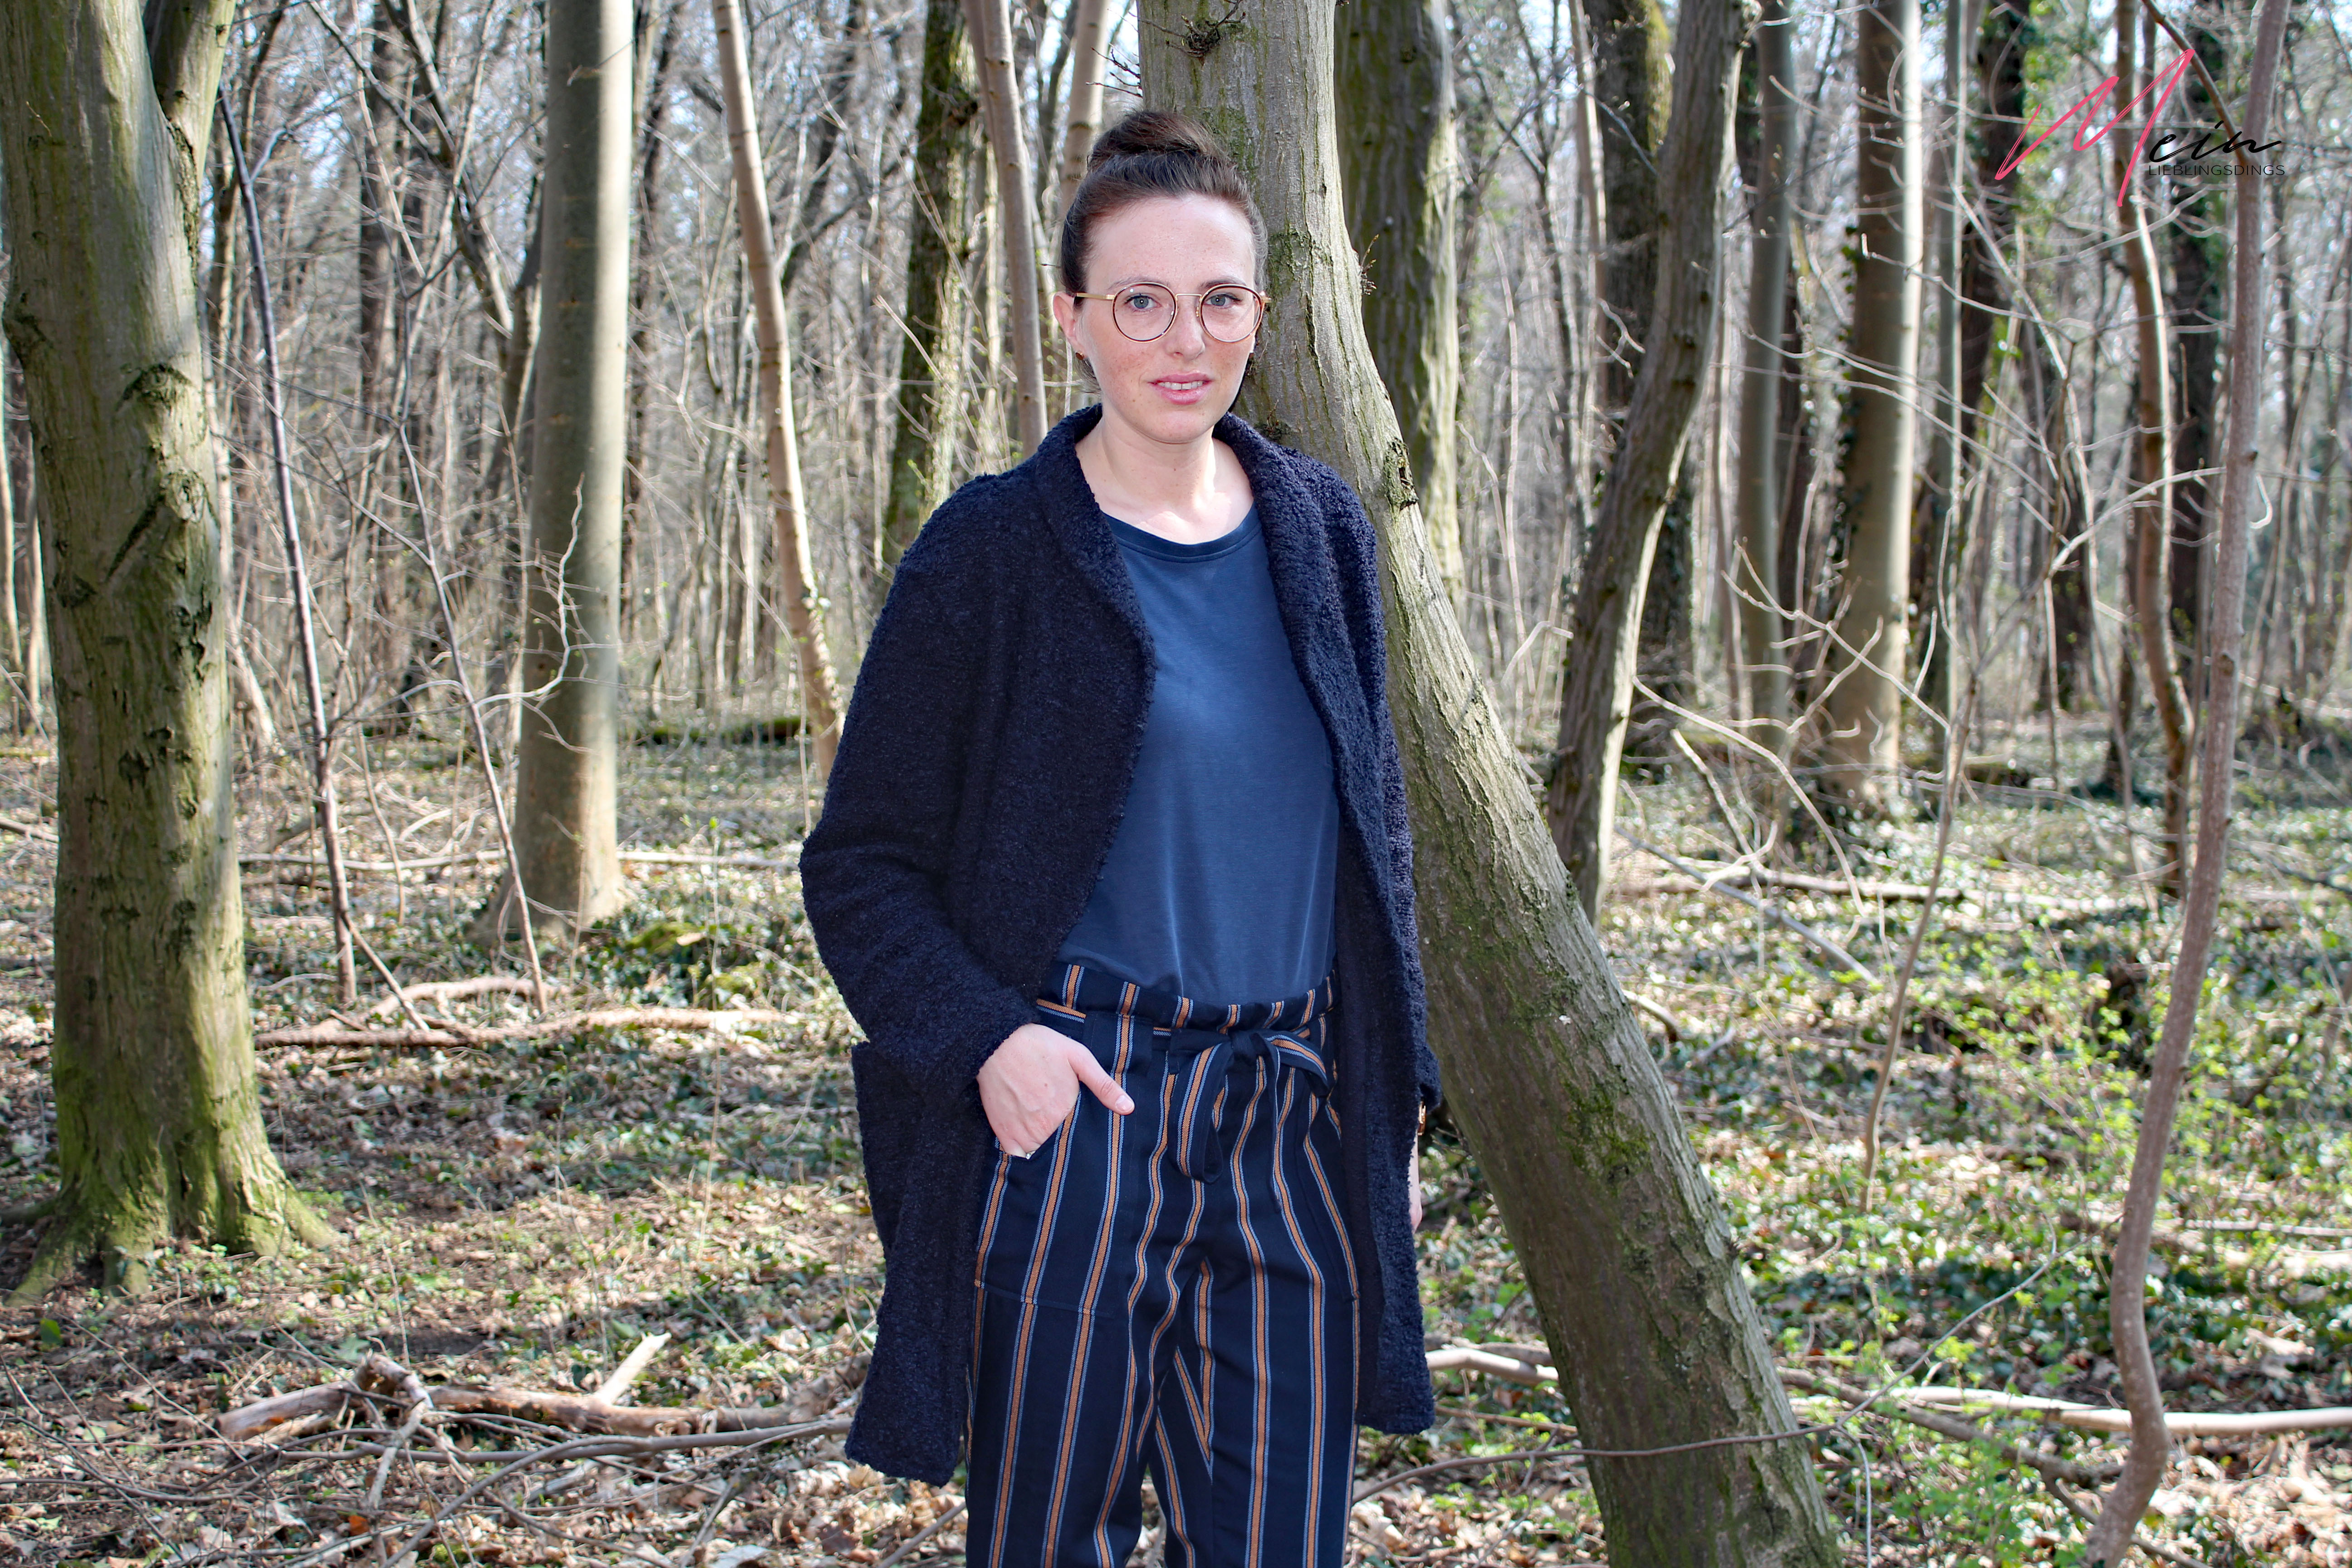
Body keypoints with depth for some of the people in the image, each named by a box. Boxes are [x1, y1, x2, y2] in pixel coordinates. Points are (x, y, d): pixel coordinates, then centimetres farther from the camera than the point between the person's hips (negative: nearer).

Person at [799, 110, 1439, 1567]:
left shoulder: (1320, 529, 9)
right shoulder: (992, 553, -5)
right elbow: (860, 862, -2)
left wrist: (1394, 1098, 11)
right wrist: (984, 1036, -18)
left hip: (1290, 1123, 4)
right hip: (1075, 1110, -4)